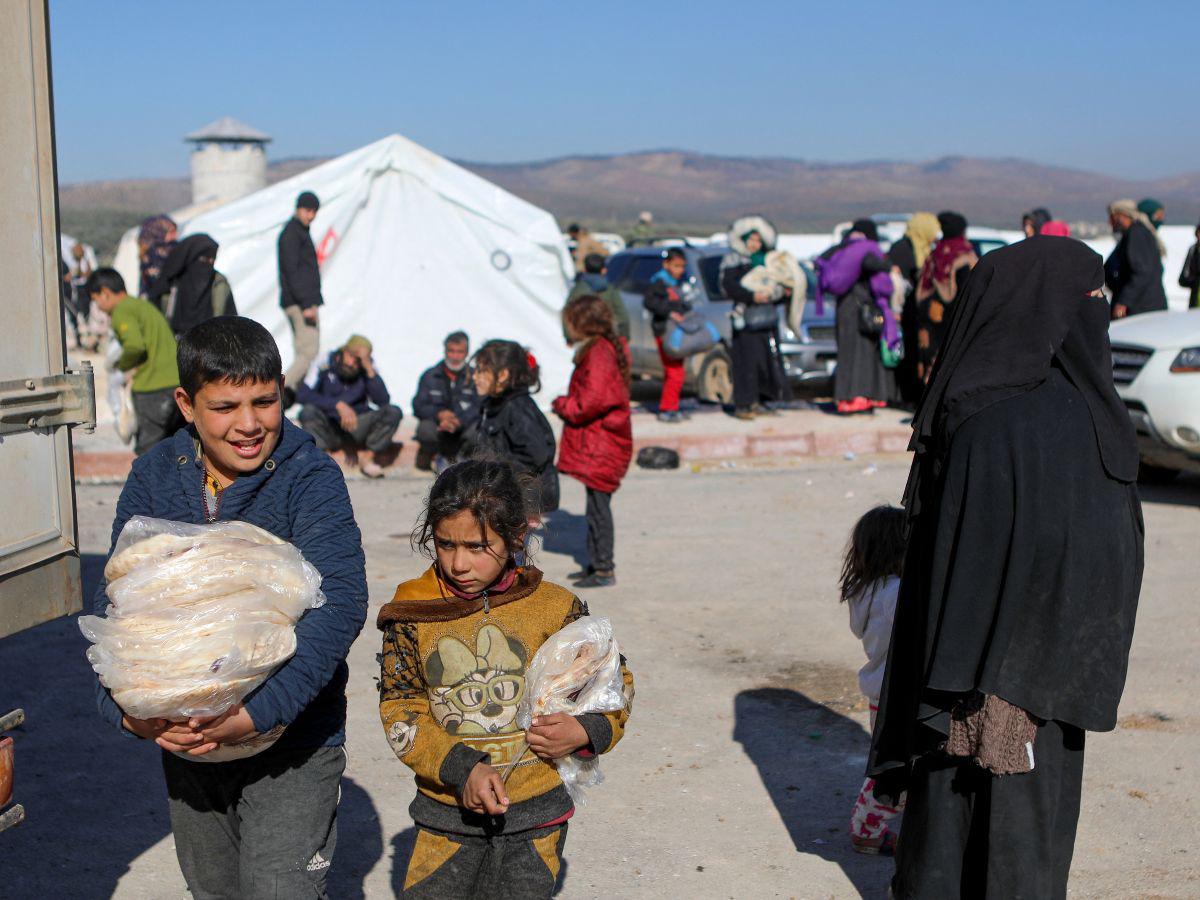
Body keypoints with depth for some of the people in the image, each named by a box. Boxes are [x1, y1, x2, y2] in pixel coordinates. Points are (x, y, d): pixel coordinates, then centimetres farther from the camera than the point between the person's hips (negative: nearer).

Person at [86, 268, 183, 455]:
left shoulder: (122, 311, -5)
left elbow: (135, 345, -21)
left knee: (147, 450, 0)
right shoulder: (143, 304, 23)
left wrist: (123, 365, -3)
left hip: (154, 386, -8)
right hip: (179, 382, 8)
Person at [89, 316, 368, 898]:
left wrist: (259, 712, -34)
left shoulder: (310, 479, -15)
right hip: (181, 735, 5)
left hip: (291, 739, -4)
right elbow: (116, 599, -6)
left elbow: (340, 604, -25)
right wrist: (126, 708, -22)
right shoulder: (154, 477, -2)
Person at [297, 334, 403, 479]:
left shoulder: (367, 369, -7)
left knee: (394, 412, -19)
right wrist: (338, 405, -29)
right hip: (328, 427, -2)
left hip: (356, 427, 2)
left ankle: (367, 456, -9)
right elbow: (302, 394, -23)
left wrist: (370, 371, -27)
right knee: (308, 412, -32)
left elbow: (383, 400, -18)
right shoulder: (326, 364, -13)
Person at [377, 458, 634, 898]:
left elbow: (616, 679, 7)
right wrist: (462, 769, -18)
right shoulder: (413, 613, -5)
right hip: (449, 812, 1)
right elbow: (400, 714, -5)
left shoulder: (553, 607, -5)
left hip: (535, 814, -1)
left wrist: (585, 730, -13)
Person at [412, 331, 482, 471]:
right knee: (426, 428, -33)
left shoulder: (475, 377, 1)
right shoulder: (430, 375, 7)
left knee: (476, 431, -33)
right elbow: (418, 406, -2)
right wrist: (439, 414, -23)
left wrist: (458, 421, -30)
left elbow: (478, 407, -12)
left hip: (463, 427, 0)